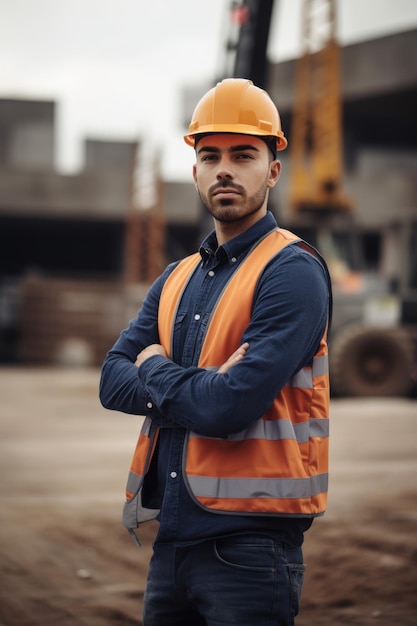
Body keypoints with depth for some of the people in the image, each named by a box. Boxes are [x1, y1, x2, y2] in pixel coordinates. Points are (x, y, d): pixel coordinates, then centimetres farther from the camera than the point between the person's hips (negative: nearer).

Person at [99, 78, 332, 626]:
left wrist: (156, 370, -3)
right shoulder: (176, 279, 14)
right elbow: (112, 381, 3)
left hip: (249, 544, -7)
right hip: (173, 535, 7)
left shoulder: (292, 272, -10)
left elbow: (230, 408, -21)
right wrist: (202, 387, -14)